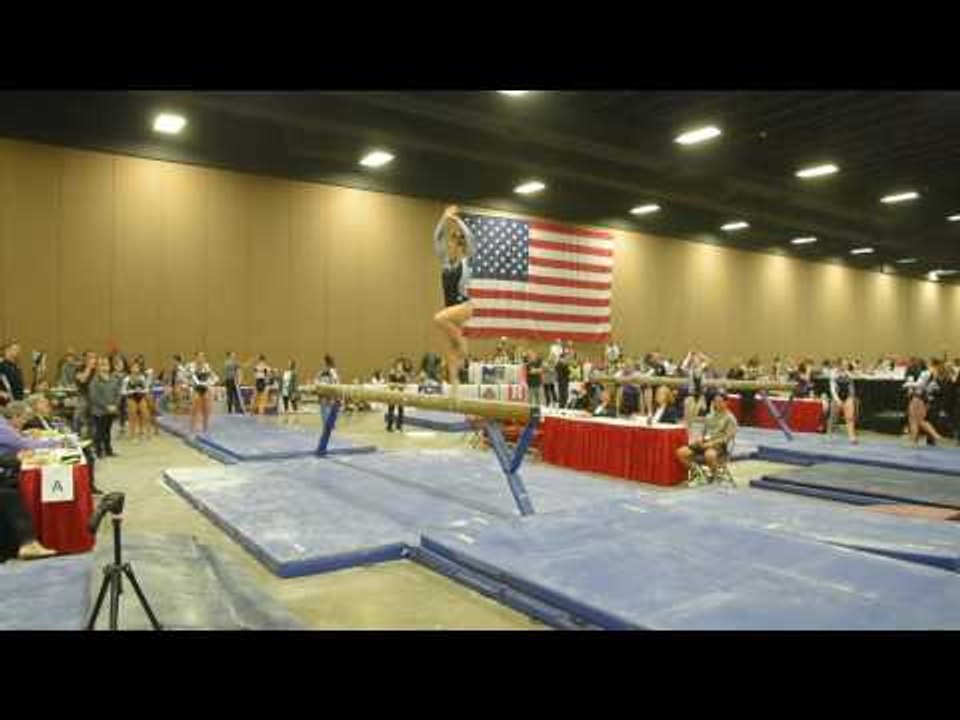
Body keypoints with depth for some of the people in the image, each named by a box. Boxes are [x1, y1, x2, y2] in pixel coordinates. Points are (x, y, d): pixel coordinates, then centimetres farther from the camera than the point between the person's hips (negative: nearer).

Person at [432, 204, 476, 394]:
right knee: (450, 348, 3)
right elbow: (437, 239, 6)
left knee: (439, 318, -34)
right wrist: (444, 219, 2)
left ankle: (462, 344, -14)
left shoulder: (465, 261, -3)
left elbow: (469, 238, -13)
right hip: (450, 306, 6)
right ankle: (454, 385, 7)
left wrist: (456, 220, -8)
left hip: (464, 305, -6)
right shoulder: (446, 262, 10)